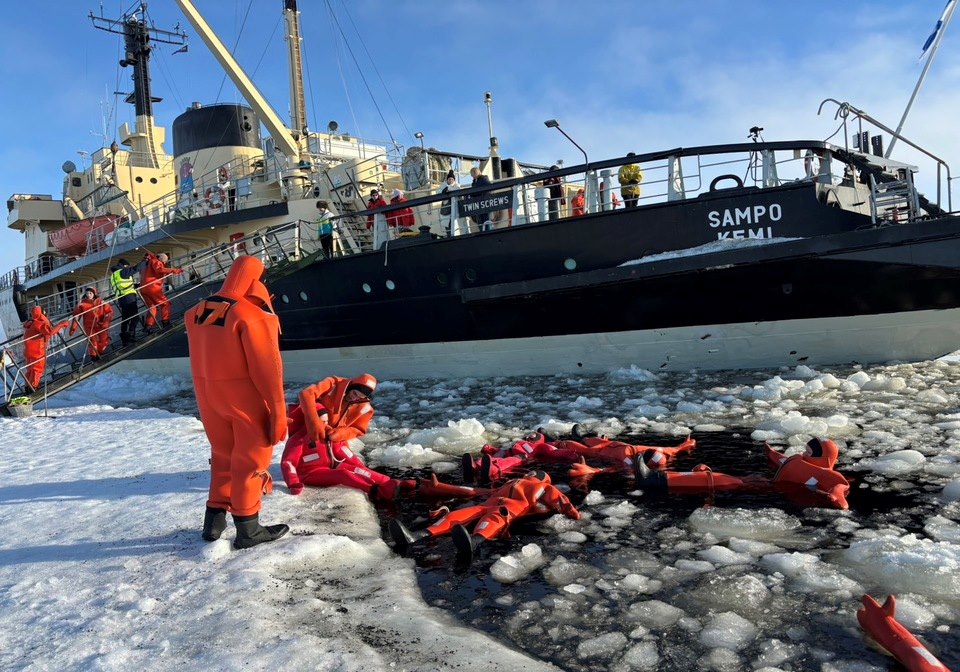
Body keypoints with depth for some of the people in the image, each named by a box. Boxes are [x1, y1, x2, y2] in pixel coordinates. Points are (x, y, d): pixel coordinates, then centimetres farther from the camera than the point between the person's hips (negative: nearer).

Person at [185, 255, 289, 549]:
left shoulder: (197, 312, 3)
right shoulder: (254, 316, -19)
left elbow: (202, 357, 9)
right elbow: (267, 370, -18)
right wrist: (278, 413, -13)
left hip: (207, 394, 6)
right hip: (245, 396, -6)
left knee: (223, 455, 21)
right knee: (251, 459, 7)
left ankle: (214, 520, 28)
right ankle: (248, 529, 14)